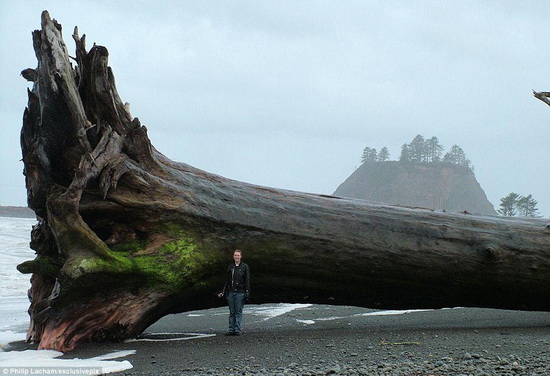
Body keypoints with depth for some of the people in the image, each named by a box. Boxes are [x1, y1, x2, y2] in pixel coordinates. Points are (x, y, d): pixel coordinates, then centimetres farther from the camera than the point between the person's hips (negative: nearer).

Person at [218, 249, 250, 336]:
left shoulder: (245, 267, 0)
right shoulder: (230, 267, 12)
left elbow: (247, 281, -3)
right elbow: (227, 280, 16)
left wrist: (247, 293, -10)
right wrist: (223, 292, 12)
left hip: (240, 292, -4)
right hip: (230, 292, 4)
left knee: (238, 312, -3)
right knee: (232, 312, 5)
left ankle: (238, 329, -1)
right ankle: (231, 329, 7)